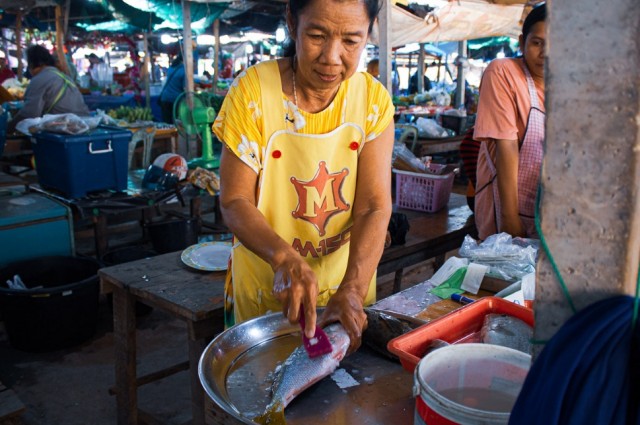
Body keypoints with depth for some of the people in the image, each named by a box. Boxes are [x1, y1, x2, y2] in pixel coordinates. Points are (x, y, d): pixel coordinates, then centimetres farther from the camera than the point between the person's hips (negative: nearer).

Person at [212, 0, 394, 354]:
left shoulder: (374, 99, -9)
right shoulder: (252, 92, -16)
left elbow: (374, 206, -14)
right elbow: (234, 202, -16)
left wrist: (352, 291, -28)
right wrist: (285, 257, -34)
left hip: (349, 280, 2)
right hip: (264, 293, -2)